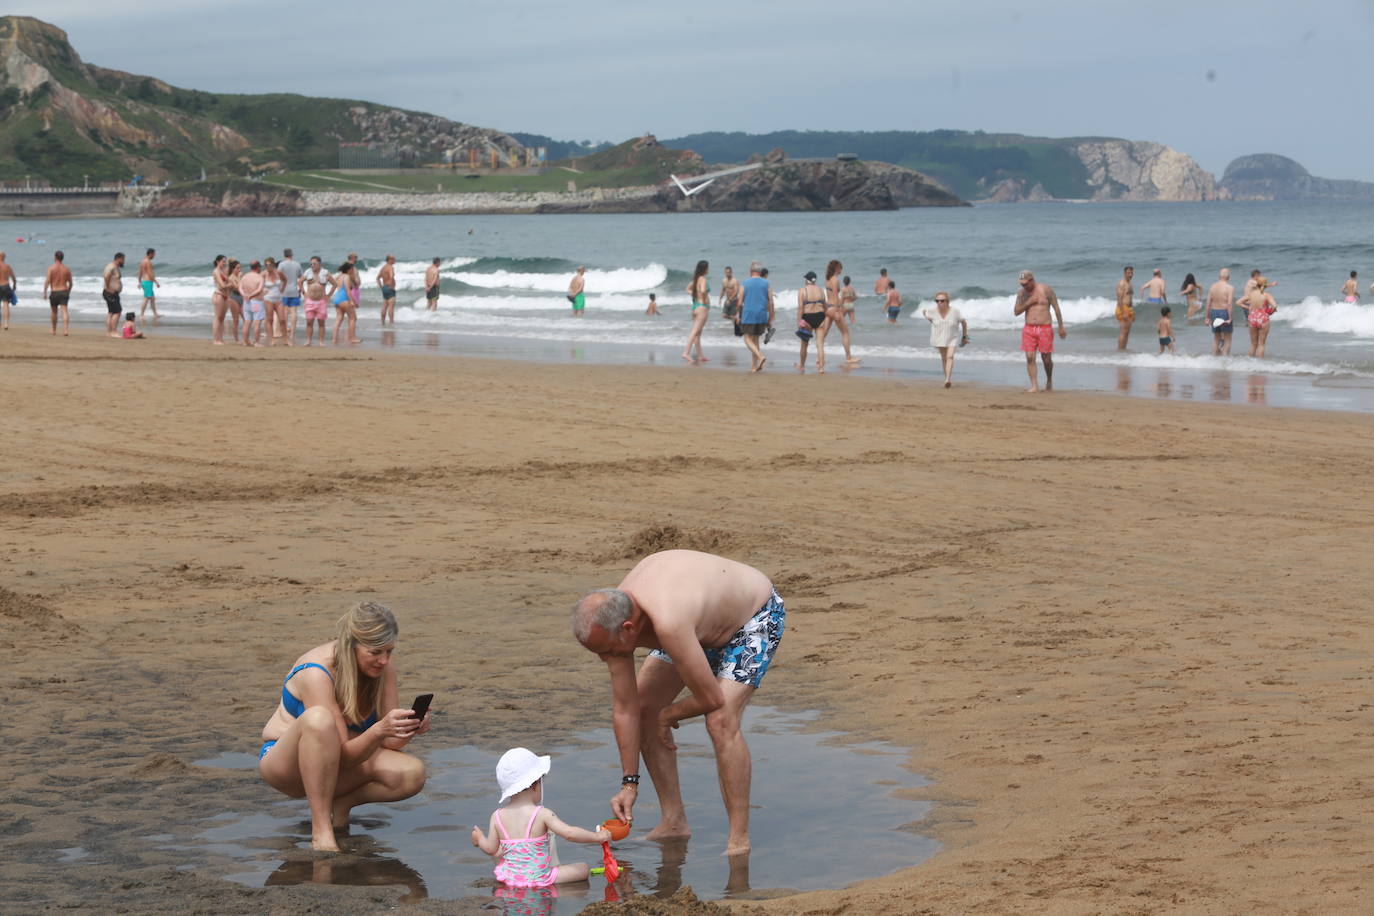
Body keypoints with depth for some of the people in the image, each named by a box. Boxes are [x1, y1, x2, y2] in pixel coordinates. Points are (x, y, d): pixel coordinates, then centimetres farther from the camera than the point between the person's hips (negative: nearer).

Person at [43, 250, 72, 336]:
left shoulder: (51, 268, -6)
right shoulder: (67, 269, 4)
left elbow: (47, 281, -13)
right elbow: (70, 283, 10)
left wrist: (45, 292, -10)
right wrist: (68, 292, 24)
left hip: (54, 292, -1)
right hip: (64, 292, 1)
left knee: (54, 312, 15)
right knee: (64, 311, -6)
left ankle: (54, 331, 29)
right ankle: (66, 330, -23)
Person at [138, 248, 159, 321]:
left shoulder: (142, 261, 14)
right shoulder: (148, 262, -16)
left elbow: (140, 273, 23)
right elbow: (150, 274, -20)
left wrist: (139, 282, 32)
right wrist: (156, 283, -16)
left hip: (144, 282, 10)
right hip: (148, 282, -10)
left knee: (153, 298, 18)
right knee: (146, 299, -9)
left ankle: (155, 314, 26)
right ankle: (141, 315, -11)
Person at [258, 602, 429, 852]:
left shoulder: (383, 667, -8)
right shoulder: (316, 674, -27)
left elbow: (389, 742, -6)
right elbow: (344, 756, -29)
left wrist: (411, 729, -28)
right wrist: (379, 730, -47)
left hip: (330, 770, 6)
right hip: (285, 764, -6)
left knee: (413, 774, -22)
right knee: (319, 719, -40)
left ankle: (339, 803, 1)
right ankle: (321, 828, -32)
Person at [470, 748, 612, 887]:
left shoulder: (497, 817, -3)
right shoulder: (542, 814, -15)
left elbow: (491, 849, 5)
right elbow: (569, 833, -21)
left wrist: (479, 839, 26)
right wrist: (597, 837, -9)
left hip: (509, 877, 4)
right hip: (539, 878, -4)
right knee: (583, 868, 2)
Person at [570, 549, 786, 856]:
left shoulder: (667, 623, -45)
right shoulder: (612, 618, -21)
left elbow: (711, 699, -33)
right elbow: (625, 709, -10)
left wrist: (668, 716, -12)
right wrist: (629, 782, -8)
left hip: (755, 614, -8)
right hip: (704, 618, 8)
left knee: (720, 721, -24)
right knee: (643, 706, 3)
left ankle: (739, 841, -14)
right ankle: (674, 822, 14)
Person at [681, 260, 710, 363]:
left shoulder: (696, 279, 11)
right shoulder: (703, 279, -14)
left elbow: (688, 289, 23)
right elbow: (703, 291, -31)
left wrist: (694, 295, 11)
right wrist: (705, 301, -16)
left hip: (695, 305, 9)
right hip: (702, 306, -9)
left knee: (697, 332, 11)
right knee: (695, 332, -11)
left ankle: (700, 356, 17)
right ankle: (686, 353, -18)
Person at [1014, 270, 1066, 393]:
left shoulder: (1045, 289, -3)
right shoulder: (1021, 293, 7)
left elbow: (1056, 308, -1)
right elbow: (1016, 312, 6)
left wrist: (1061, 327, -4)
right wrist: (1028, 303, -10)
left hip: (1045, 328, -3)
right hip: (1029, 329, 3)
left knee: (1046, 359, 2)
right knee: (1030, 357, -9)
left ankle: (1049, 381, 27)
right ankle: (1034, 385, -8)